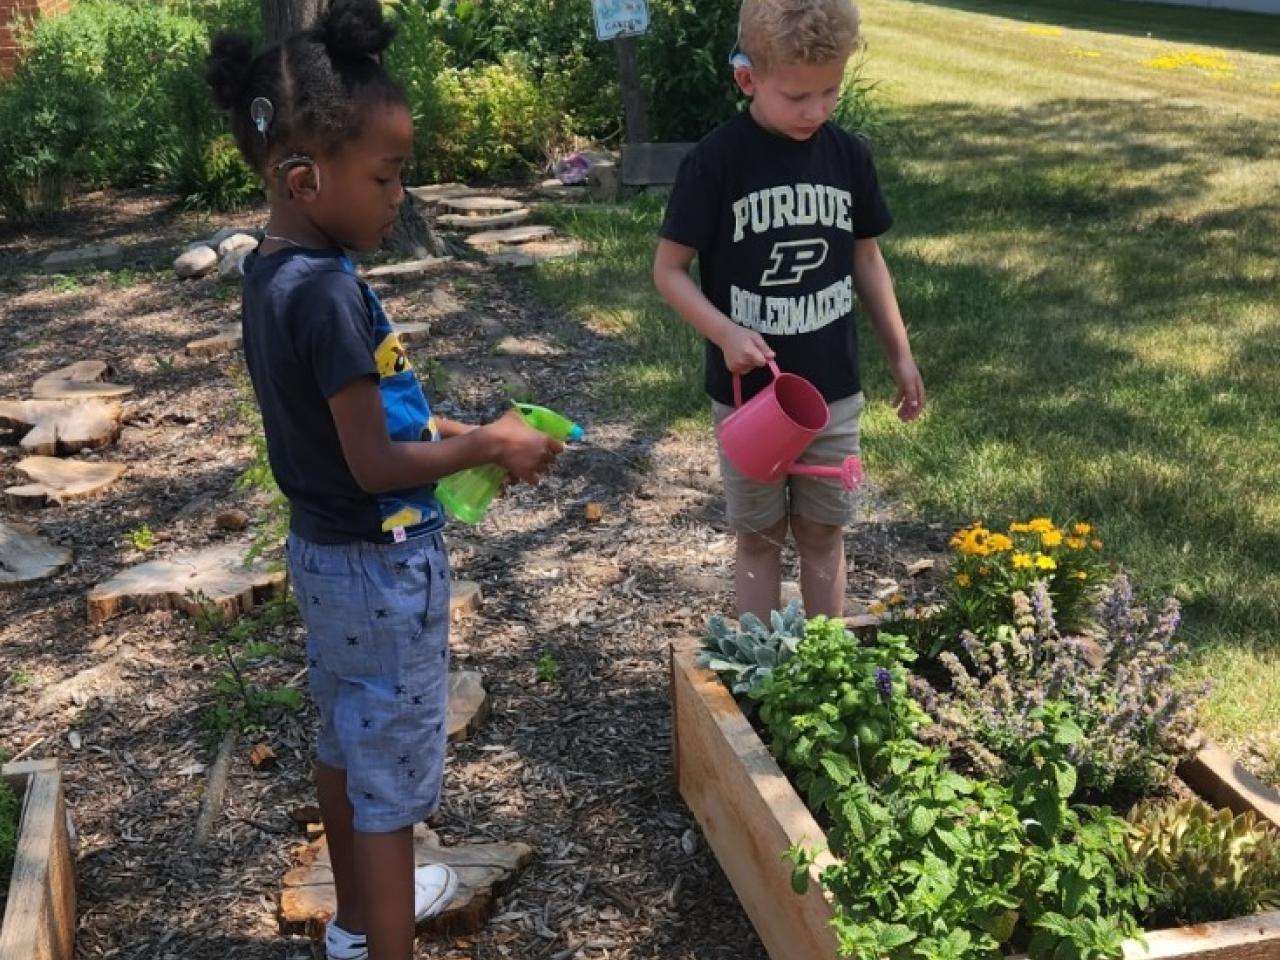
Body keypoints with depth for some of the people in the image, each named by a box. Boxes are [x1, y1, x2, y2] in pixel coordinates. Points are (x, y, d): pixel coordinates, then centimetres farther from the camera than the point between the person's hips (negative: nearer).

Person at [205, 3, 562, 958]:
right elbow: (376, 466, -24)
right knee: (390, 776, 4)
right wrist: (488, 445, -12)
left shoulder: (272, 274, 1)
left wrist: (447, 427, 4)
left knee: (346, 744, 24)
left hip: (326, 551, 9)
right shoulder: (329, 293, -27)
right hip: (384, 566, -9)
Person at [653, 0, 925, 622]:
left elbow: (866, 258, 9)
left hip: (833, 391, 3)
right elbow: (669, 270, -10)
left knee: (823, 533, 14)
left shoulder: (849, 155, -3)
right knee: (759, 537, 12)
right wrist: (726, 335, -25)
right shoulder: (714, 162, -15)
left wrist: (900, 353, 11)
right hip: (747, 394, -3)